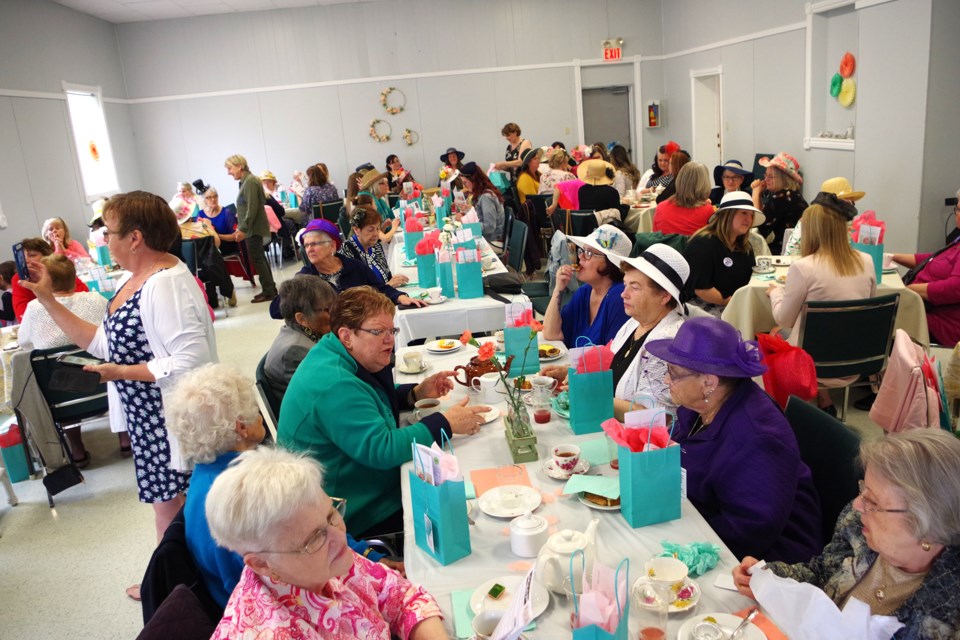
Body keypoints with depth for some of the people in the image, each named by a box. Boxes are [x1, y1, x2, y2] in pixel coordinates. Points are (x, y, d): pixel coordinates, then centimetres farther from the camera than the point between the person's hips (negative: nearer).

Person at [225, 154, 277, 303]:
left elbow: (252, 208, -22)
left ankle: (268, 292, 1)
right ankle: (271, 289, 21)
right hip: (252, 228, 10)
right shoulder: (246, 181, 13)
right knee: (260, 258, 14)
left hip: (253, 229, -10)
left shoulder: (250, 181, -16)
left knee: (257, 259, -4)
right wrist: (241, 228, 18)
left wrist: (243, 229, -20)